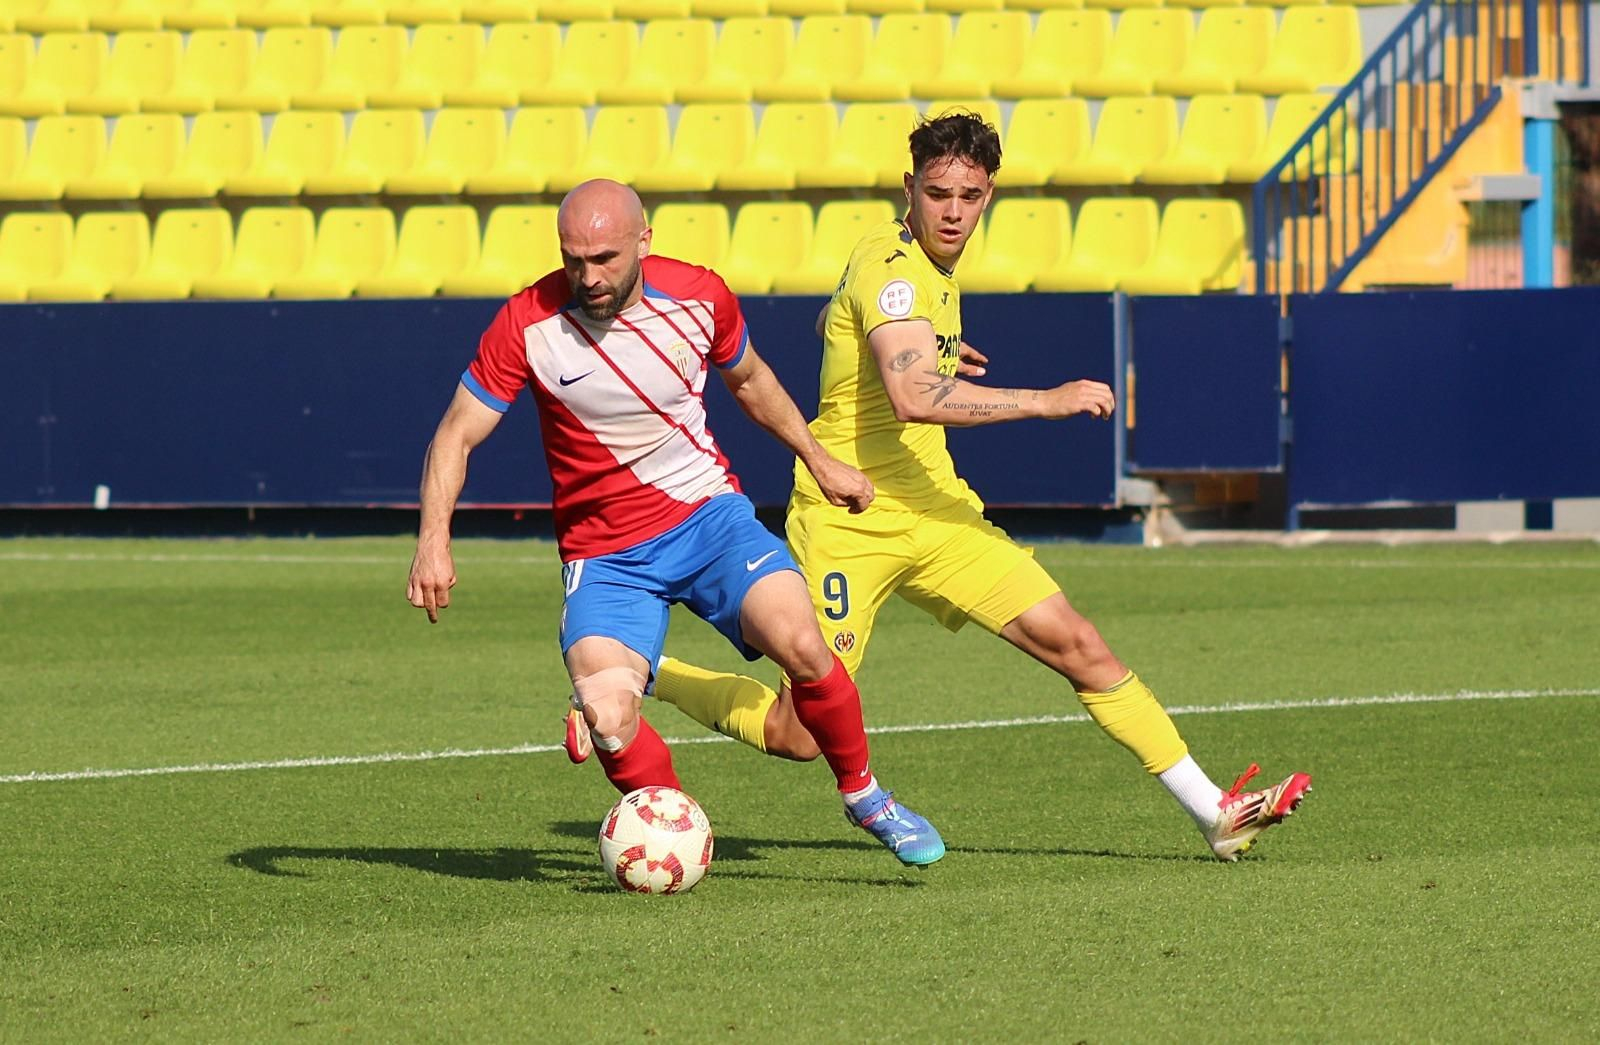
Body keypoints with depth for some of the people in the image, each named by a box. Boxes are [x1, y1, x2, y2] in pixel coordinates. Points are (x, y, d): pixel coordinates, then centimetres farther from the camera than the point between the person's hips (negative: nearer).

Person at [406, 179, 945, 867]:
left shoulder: (700, 297, -6)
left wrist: (818, 461, 22)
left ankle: (863, 795, 3)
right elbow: (456, 435, -7)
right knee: (606, 717, -25)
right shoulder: (527, 325, -14)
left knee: (800, 642, -23)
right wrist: (434, 542, -21)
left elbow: (748, 379, 16)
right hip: (602, 554, -1)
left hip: (709, 514, 1)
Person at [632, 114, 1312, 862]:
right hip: (851, 523, -8)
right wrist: (1045, 401, -31)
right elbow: (913, 399, -35)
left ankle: (1216, 814, 2)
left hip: (934, 511, 8)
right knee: (796, 735, -7)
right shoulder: (891, 268, -19)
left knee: (1079, 645, -1)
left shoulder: (929, 266, 11)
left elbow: (830, 322, 30)